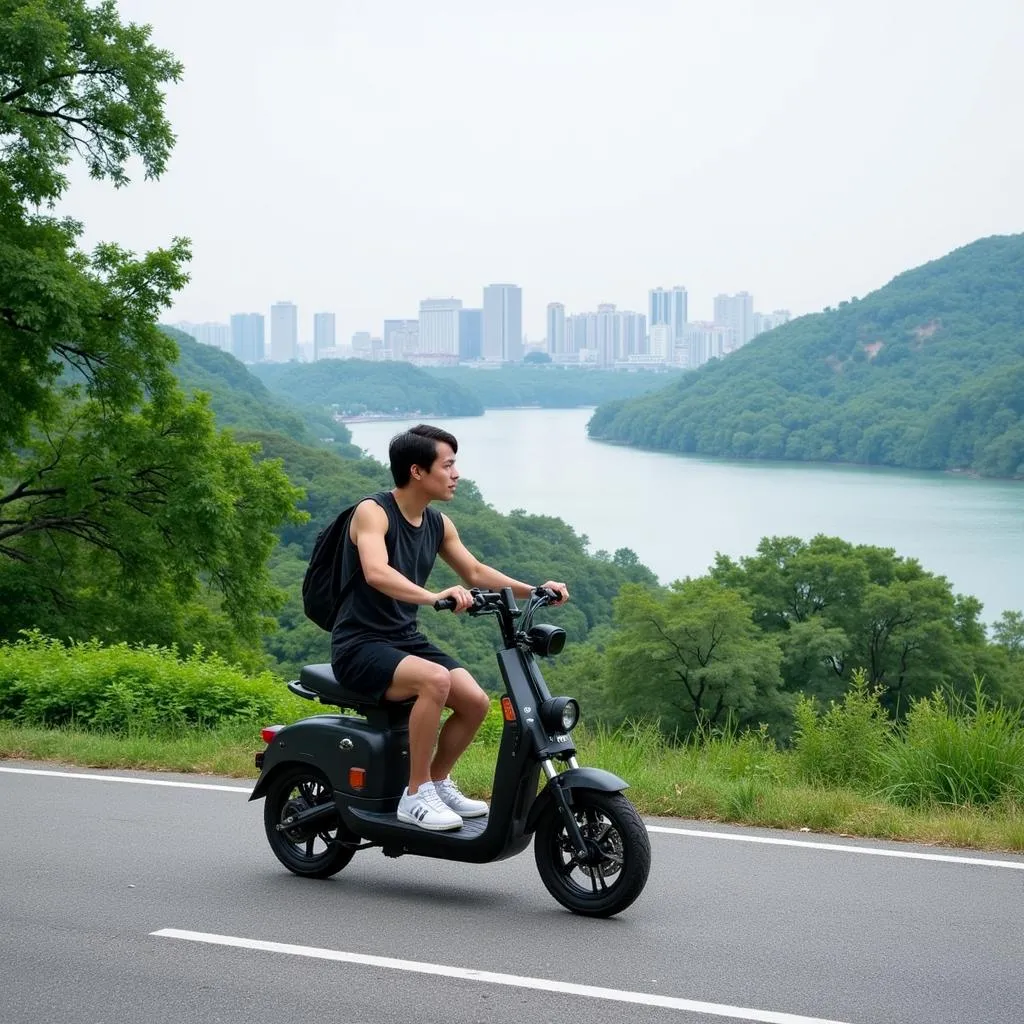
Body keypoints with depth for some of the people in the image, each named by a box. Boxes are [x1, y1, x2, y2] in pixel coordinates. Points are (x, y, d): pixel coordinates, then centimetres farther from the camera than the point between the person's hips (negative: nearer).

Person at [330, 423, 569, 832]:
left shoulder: (438, 524, 9)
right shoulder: (373, 512, -14)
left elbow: (474, 572, 21)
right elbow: (376, 573, -33)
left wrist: (532, 590, 6)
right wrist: (434, 596, -48)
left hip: (406, 640, 8)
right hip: (360, 645, -8)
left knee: (476, 701, -12)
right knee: (435, 680, -33)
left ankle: (438, 782, 10)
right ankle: (416, 795, -22)